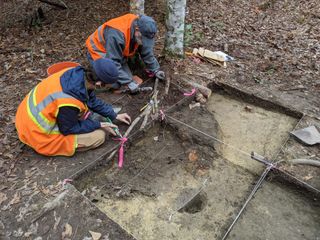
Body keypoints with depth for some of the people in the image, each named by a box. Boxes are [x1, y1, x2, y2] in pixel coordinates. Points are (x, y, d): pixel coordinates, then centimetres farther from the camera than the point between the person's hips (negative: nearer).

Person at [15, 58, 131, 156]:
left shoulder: (78, 73, -14)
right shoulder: (69, 103, -36)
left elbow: (92, 100, 3)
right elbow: (68, 129, -17)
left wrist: (114, 115, 6)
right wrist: (99, 125, -11)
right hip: (39, 134, -8)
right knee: (99, 136, -9)